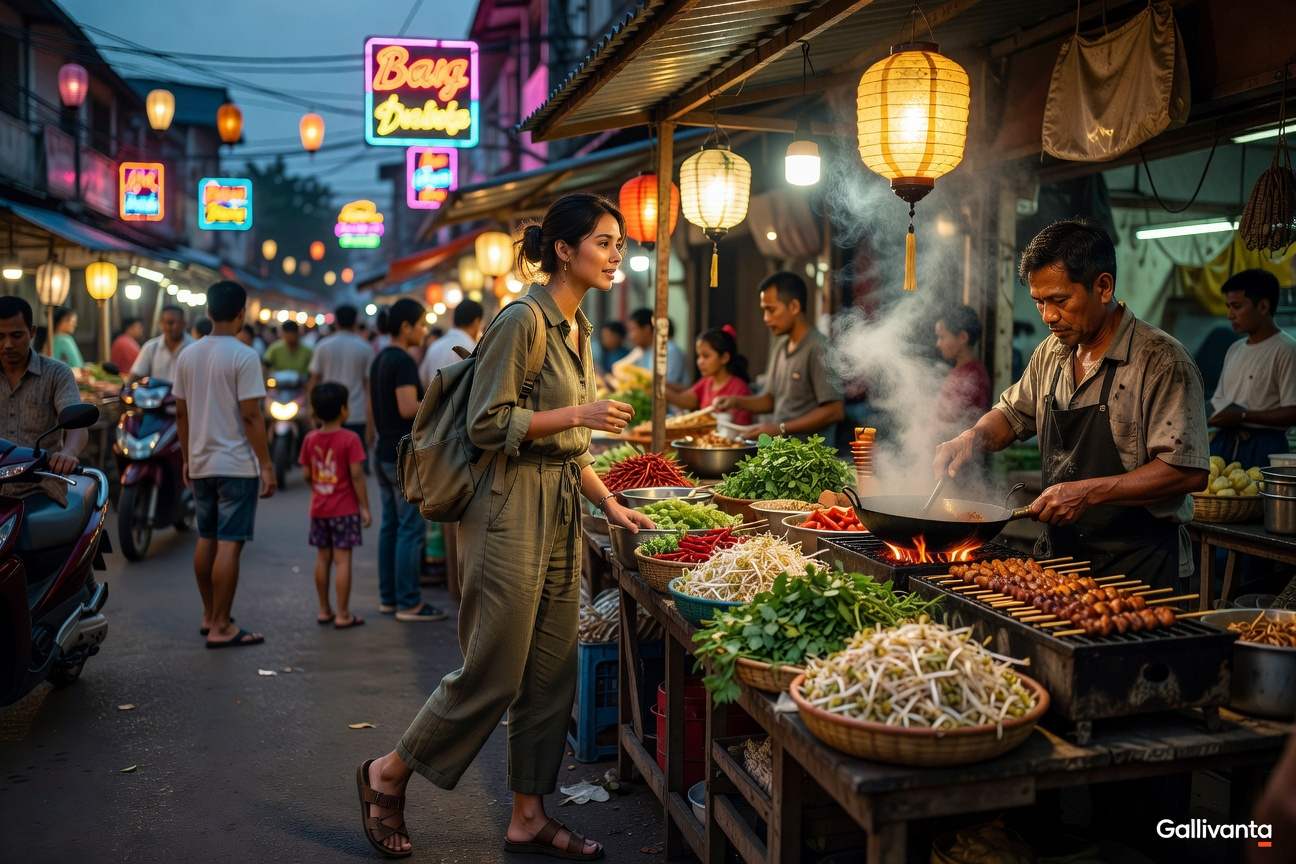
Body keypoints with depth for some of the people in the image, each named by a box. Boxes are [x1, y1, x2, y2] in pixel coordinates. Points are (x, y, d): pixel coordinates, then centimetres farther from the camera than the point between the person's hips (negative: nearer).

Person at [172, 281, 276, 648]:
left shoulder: (188, 355, 8)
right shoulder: (244, 356, -13)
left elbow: (181, 412, 11)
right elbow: (250, 416, -16)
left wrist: (186, 457, 20)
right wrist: (266, 465, -10)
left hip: (200, 464, 7)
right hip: (237, 465, -7)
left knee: (206, 539, 16)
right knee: (229, 544, -4)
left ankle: (209, 616, 27)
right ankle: (220, 627, -2)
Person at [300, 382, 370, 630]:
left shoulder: (311, 438, 2)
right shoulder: (350, 439, -13)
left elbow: (308, 474, 6)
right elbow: (356, 475, -15)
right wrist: (364, 507, -9)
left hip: (319, 508, 5)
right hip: (344, 509, -5)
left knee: (322, 558, 13)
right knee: (342, 560, -3)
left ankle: (324, 610, 21)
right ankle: (343, 615, -1)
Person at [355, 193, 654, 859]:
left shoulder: (577, 330, 15)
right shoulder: (522, 320, -12)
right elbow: (488, 424, -17)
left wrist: (610, 505, 13)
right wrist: (577, 414, -17)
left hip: (561, 513, 9)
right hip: (512, 509, -9)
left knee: (551, 674, 11)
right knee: (493, 674, -2)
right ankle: (388, 775, 20)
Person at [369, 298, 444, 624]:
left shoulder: (379, 360, 15)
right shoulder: (404, 361, -16)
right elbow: (408, 408, -25)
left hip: (384, 452, 10)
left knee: (390, 525, 13)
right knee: (411, 528, -6)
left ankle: (388, 597, 18)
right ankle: (409, 603, -3)